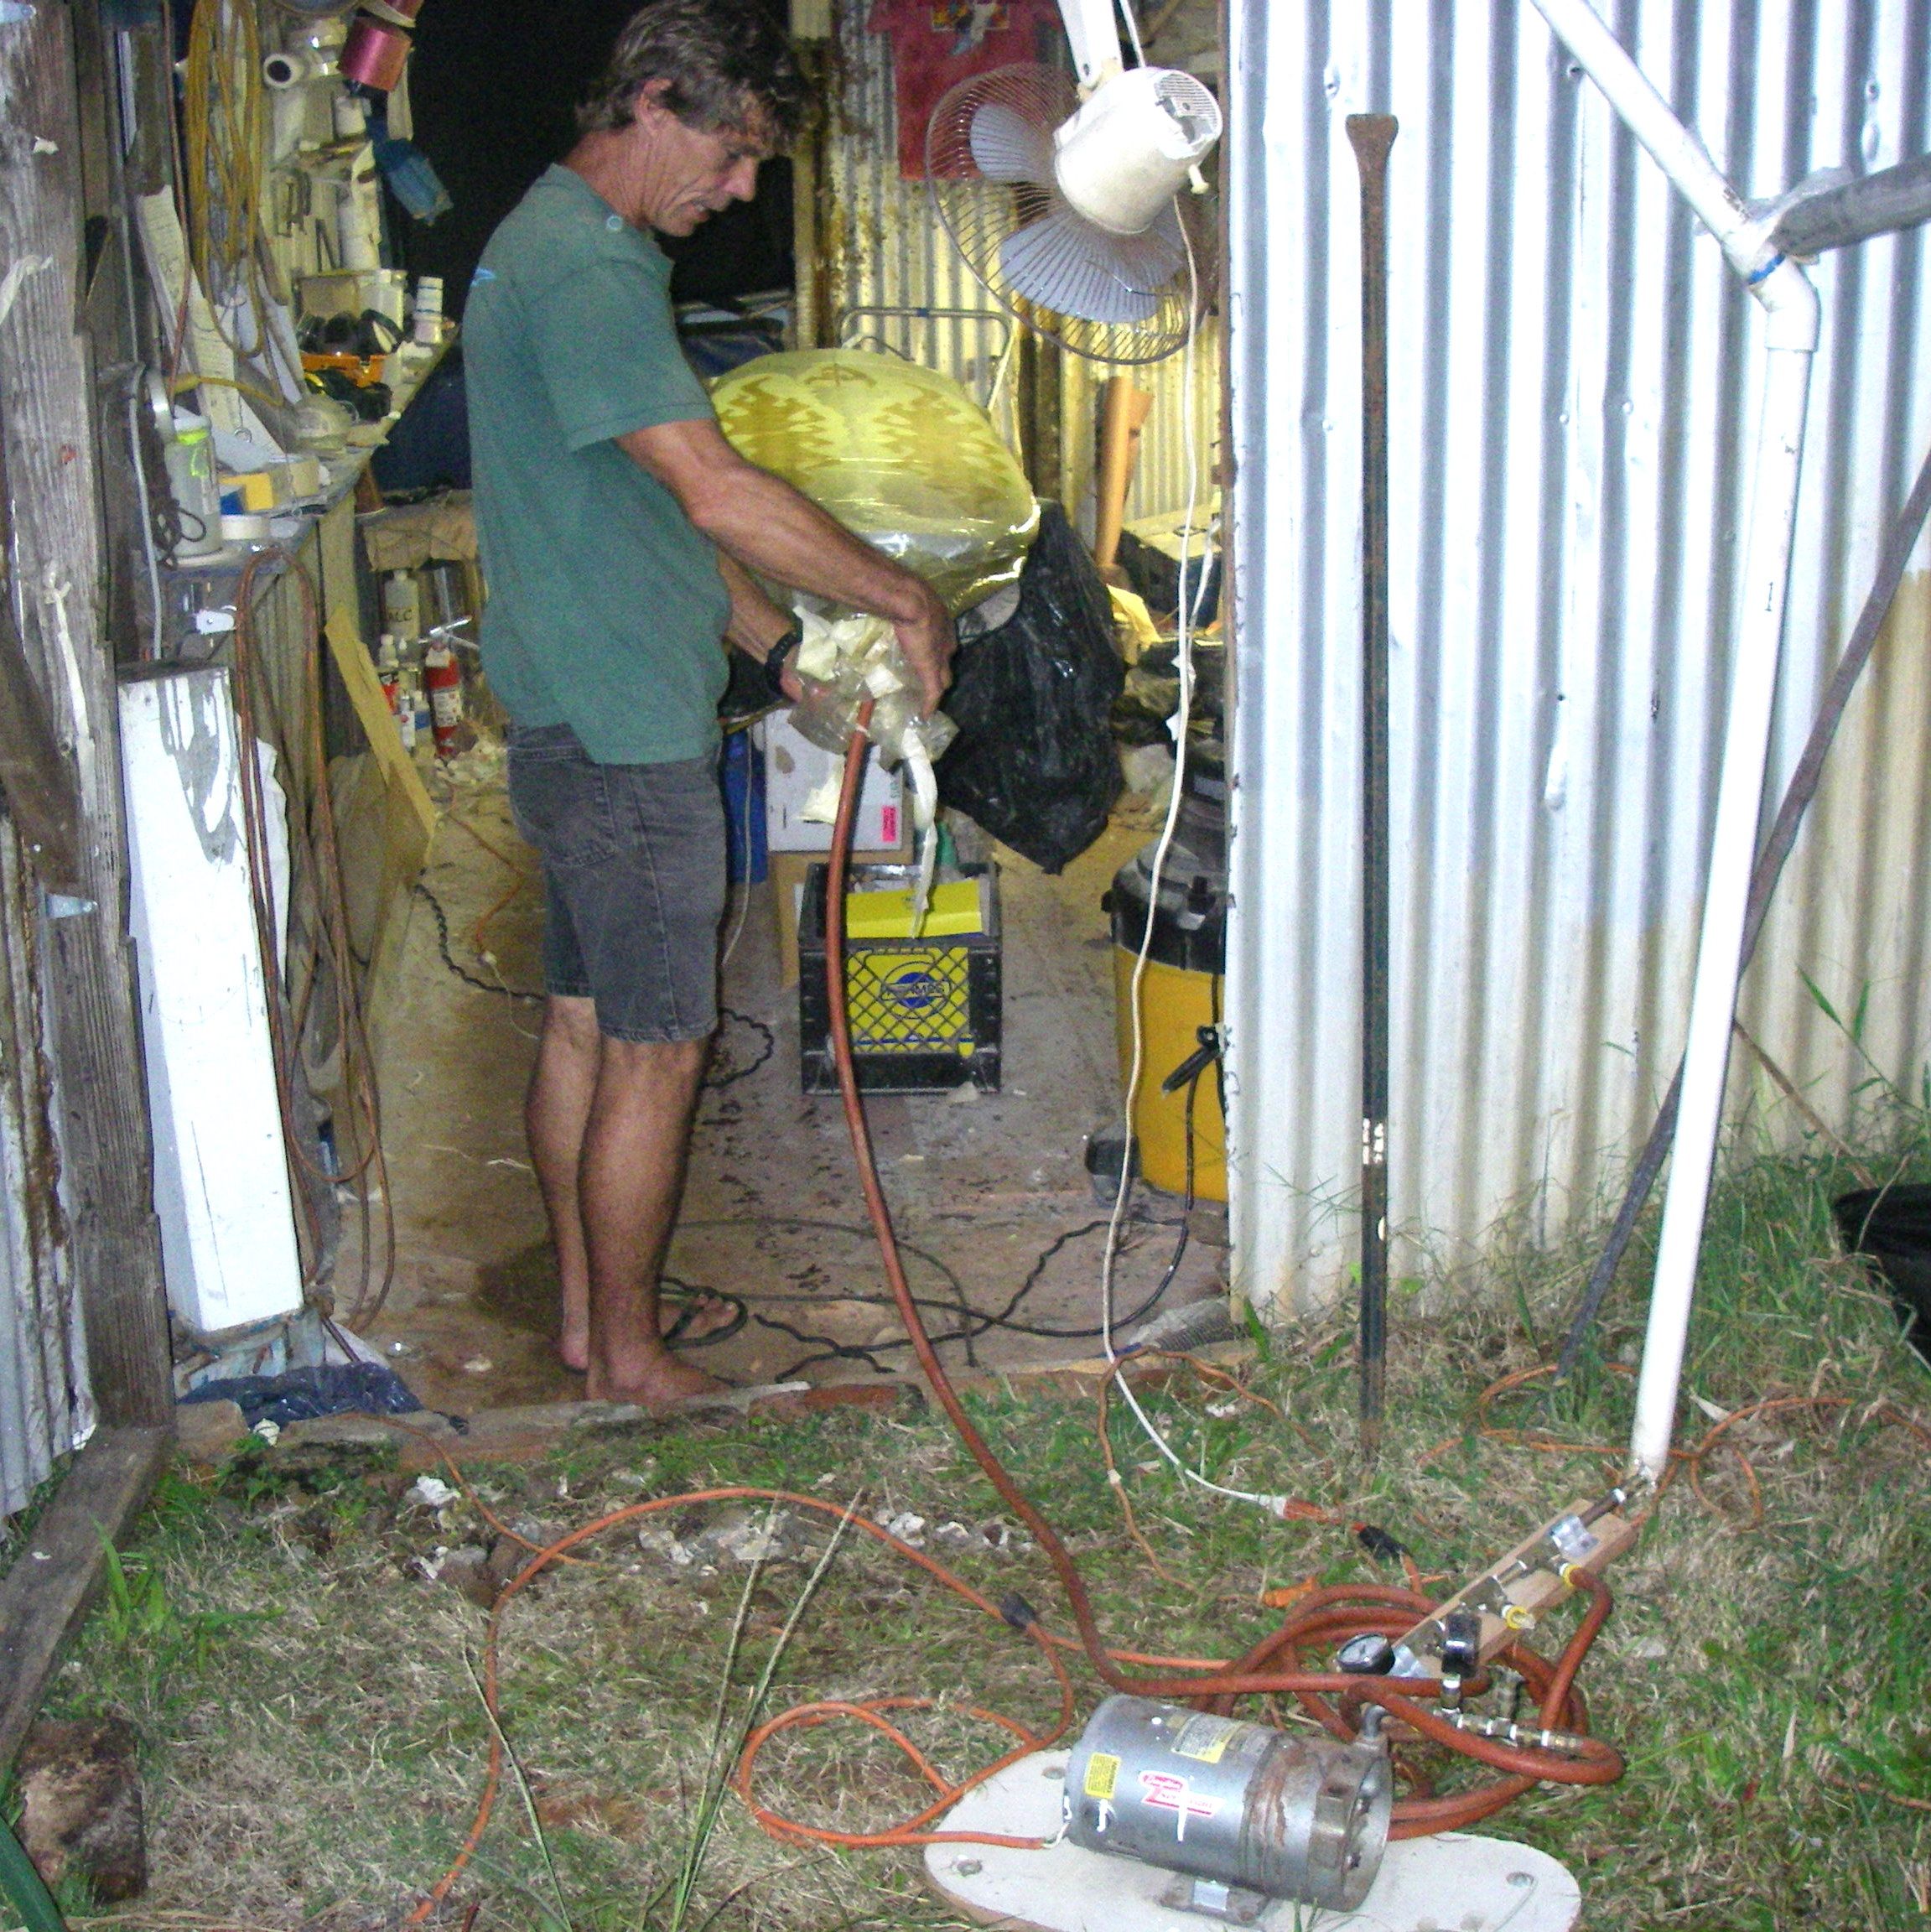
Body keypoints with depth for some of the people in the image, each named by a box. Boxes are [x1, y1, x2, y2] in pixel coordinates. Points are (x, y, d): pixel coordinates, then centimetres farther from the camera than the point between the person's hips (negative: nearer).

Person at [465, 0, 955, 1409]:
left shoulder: (567, 244, 16)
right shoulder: (587, 263, -18)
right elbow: (719, 495, -25)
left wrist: (785, 651, 15)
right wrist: (910, 601, -15)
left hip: (578, 722, 11)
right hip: (624, 736, -11)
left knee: (585, 1023, 16)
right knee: (657, 1051, -1)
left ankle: (587, 1309, 29)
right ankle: (628, 1355, 12)